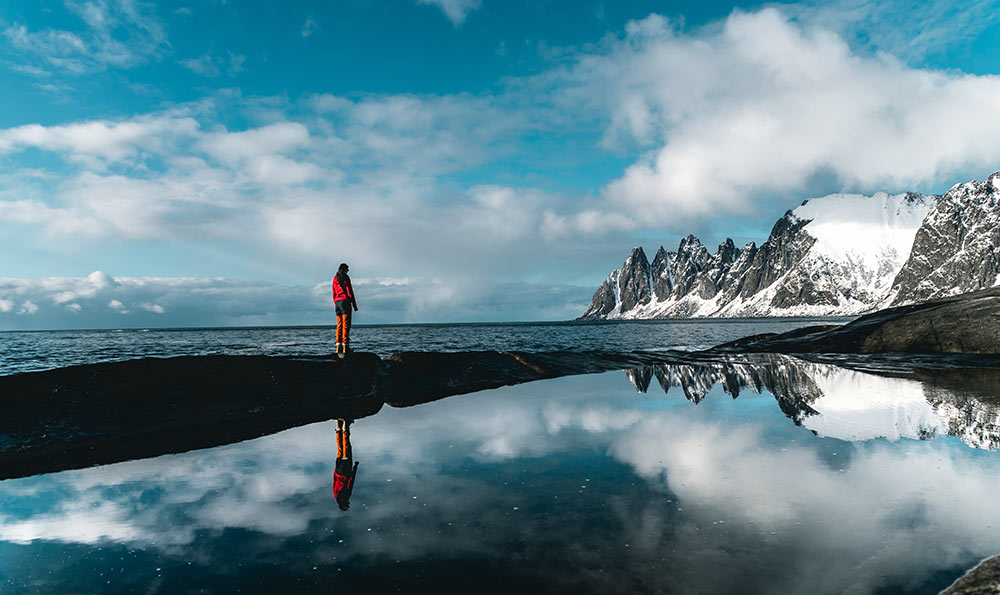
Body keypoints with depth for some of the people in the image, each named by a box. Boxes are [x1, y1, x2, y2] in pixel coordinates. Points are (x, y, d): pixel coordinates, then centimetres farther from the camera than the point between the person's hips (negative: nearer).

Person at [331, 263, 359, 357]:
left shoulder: (335, 278, 16)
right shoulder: (345, 277, -2)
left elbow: (334, 293, 17)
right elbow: (349, 291, -6)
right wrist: (354, 304, -4)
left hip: (337, 302, 6)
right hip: (345, 301, -6)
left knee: (339, 325, 6)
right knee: (346, 324, -9)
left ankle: (338, 347, 0)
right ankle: (345, 348, -15)